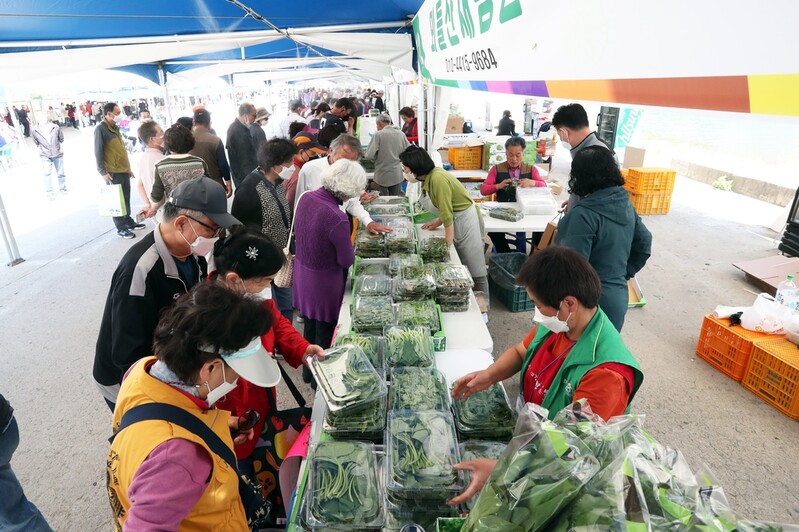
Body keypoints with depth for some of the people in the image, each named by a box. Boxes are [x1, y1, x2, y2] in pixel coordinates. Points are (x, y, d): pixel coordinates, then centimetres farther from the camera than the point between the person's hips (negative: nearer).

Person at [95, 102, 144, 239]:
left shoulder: (115, 127, 14)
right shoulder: (101, 129, -12)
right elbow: (98, 152, -14)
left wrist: (128, 168, 22)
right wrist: (103, 172, -19)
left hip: (123, 170, 8)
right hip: (113, 172, -8)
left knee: (126, 198, 15)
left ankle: (128, 222, 27)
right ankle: (121, 229, 3)